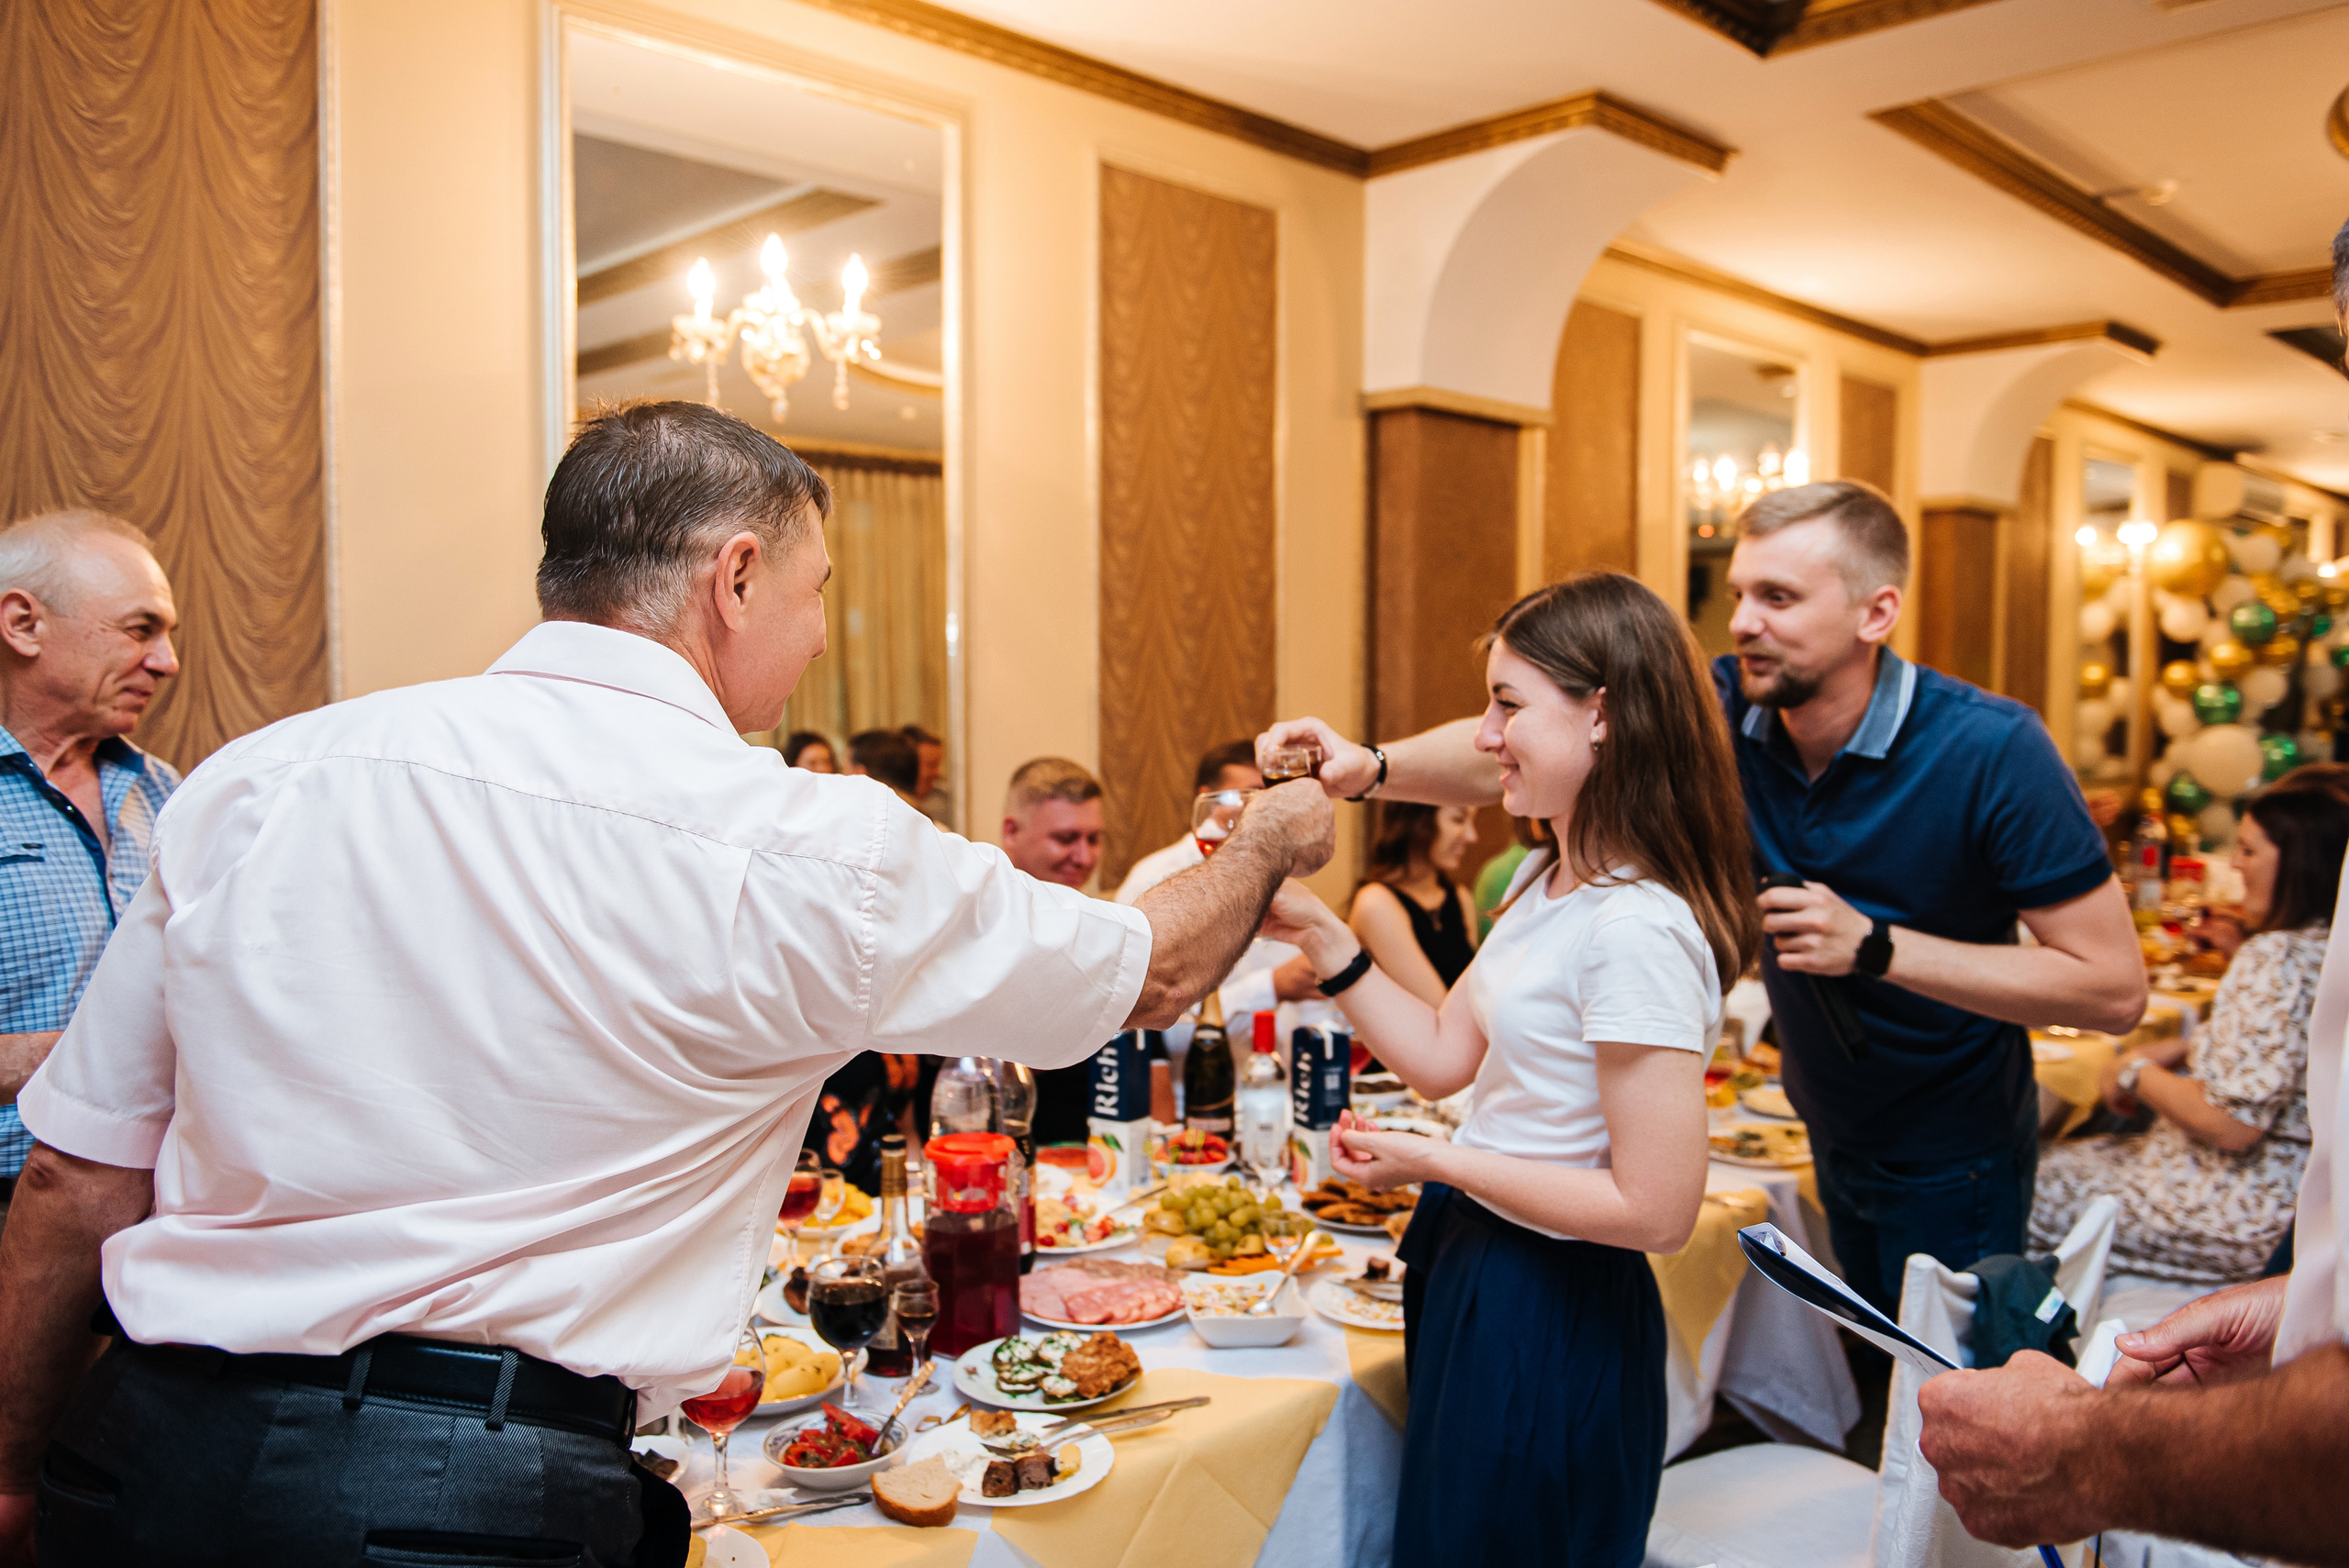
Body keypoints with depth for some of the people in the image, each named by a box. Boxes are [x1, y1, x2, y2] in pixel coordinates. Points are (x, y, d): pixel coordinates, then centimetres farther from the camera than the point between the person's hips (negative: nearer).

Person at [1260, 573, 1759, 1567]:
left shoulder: (1636, 928, -26)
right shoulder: (1546, 882, 5)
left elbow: (1656, 1210, -25)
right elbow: (1444, 1057, 7)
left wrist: (1436, 1163, -19)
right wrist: (1319, 935, -1)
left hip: (1553, 1325, -9)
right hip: (1474, 1279, 9)